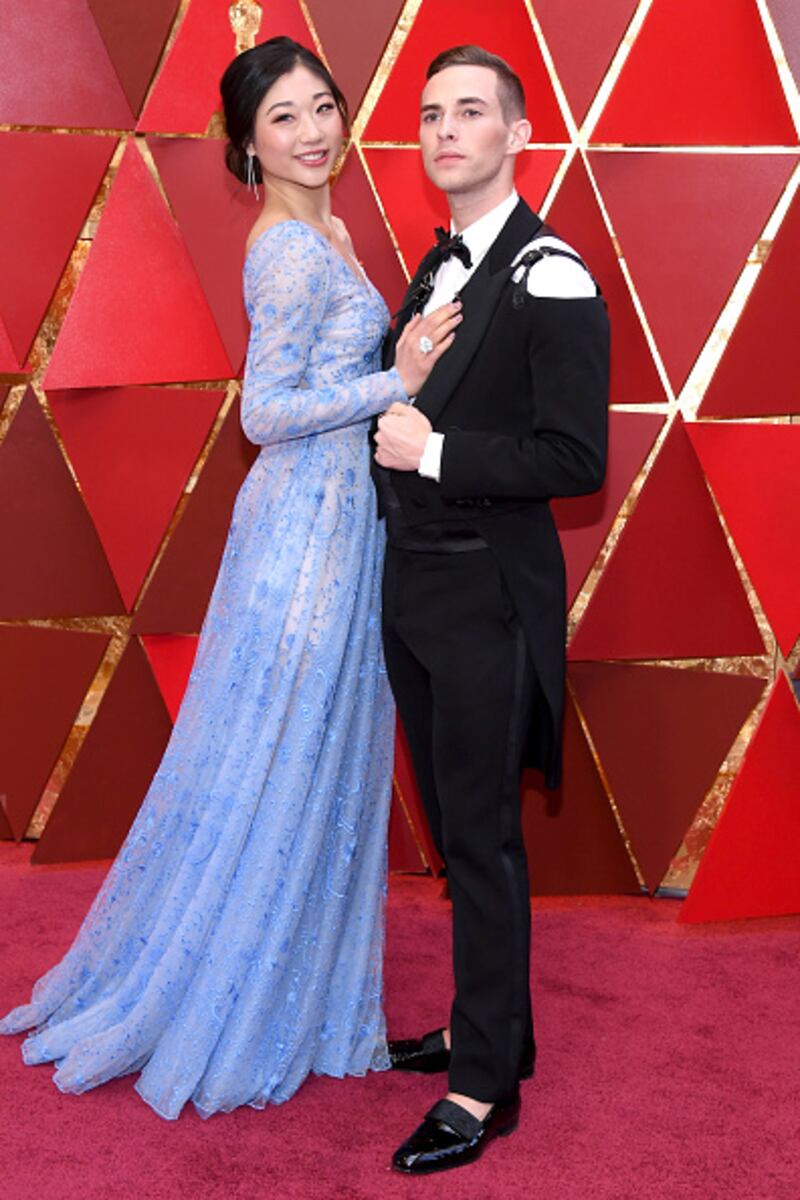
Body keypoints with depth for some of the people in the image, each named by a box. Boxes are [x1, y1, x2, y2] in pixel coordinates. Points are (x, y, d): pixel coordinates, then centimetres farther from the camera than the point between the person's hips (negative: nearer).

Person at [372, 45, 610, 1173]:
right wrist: (391, 435, 4)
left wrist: (434, 453, -19)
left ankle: (485, 1085, 15)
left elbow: (576, 458, -19)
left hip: (488, 594, -8)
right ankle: (493, 1025, 34)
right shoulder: (435, 268, 14)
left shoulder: (550, 279, -13)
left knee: (482, 838, 0)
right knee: (454, 824, 17)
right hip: (414, 586, 9)